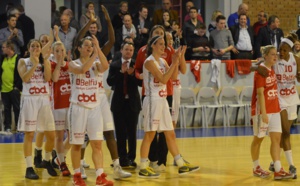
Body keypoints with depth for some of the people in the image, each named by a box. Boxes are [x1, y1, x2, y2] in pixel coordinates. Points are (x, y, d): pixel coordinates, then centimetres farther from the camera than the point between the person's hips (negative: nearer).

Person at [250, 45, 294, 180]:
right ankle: (256, 168, 20)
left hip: (274, 110, 7)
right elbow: (260, 93, -19)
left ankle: (278, 171, -5)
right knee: (258, 138, 6)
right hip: (261, 110, -7)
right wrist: (263, 113, -23)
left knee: (276, 138, -1)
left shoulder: (272, 70, 11)